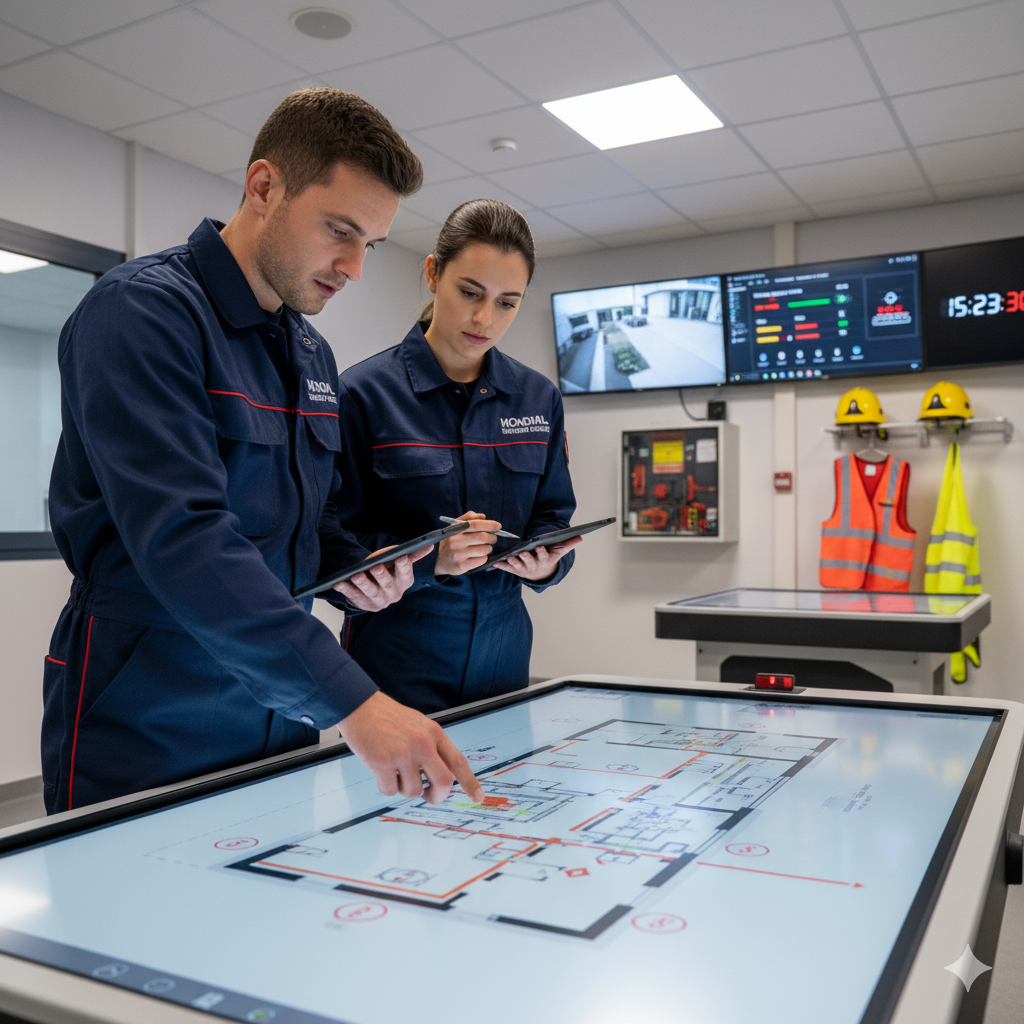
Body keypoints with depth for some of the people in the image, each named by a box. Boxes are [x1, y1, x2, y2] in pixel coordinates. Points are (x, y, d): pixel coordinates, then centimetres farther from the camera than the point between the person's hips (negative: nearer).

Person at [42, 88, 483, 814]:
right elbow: (181, 537, -26)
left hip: (280, 724, 7)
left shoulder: (315, 355, 11)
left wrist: (355, 571, -2)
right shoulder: (143, 311, -14)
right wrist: (351, 701, -31)